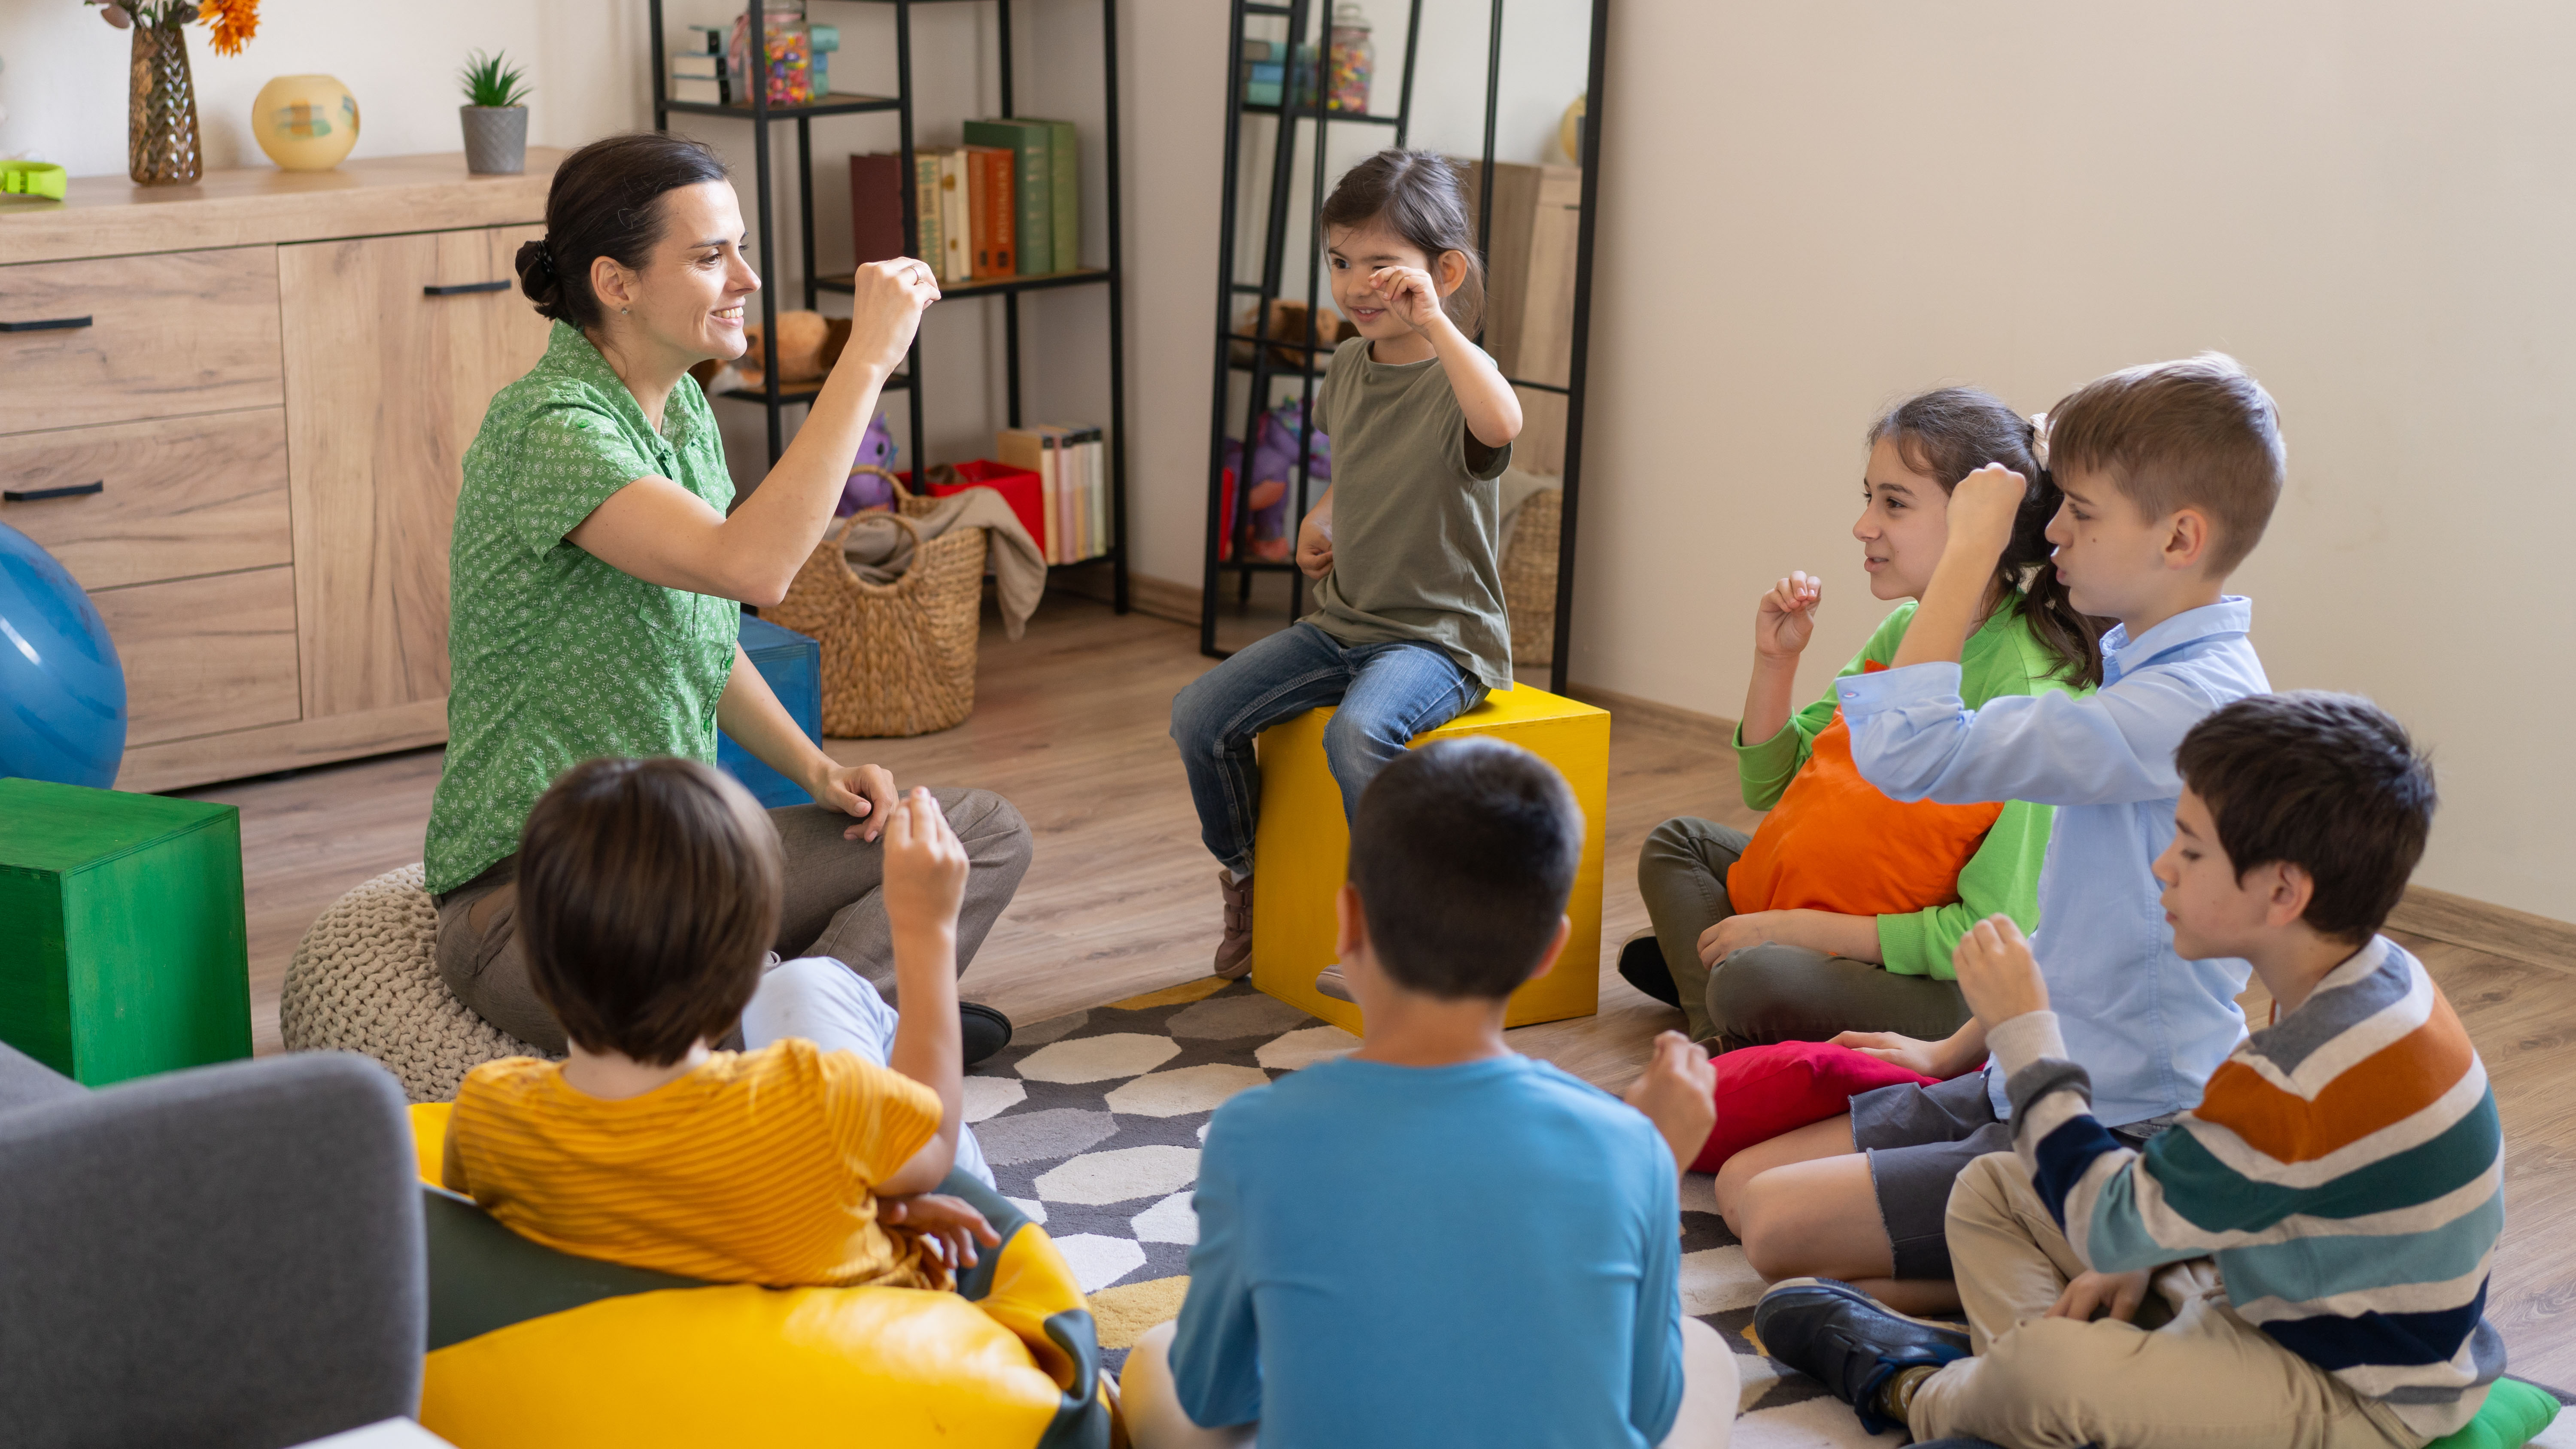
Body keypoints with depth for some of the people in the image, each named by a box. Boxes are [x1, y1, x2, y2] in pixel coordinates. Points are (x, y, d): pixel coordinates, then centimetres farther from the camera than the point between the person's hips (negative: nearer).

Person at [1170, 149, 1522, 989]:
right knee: (1200, 714, -4)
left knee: (1358, 732, -36)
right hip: (1343, 622, 8)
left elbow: (1500, 426, -43)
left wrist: (1433, 323, -44)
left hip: (1441, 636, -7)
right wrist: (1321, 520, 11)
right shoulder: (1349, 366, 7)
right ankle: (1247, 884, 19)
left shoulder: (1458, 376, -16)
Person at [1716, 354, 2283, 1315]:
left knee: (1784, 1225, -18)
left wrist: (1970, 551, -21)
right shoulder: (2151, 673, 9)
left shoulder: (2190, 704, -24)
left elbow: (1906, 751, -30)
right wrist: (1960, 1050, 22)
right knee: (1744, 1182, 6)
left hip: (2114, 1138, -10)